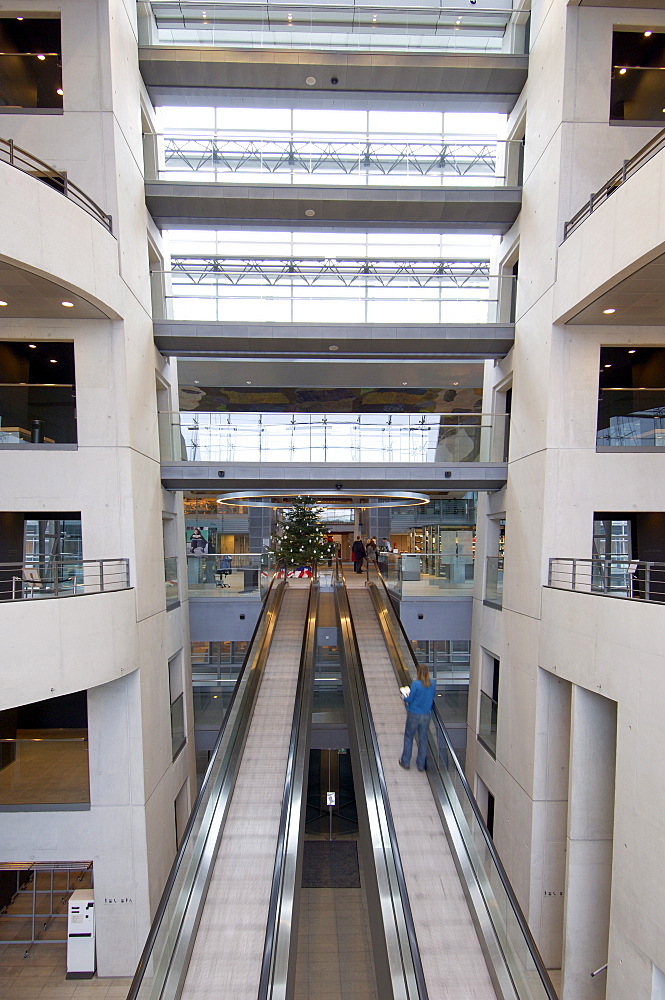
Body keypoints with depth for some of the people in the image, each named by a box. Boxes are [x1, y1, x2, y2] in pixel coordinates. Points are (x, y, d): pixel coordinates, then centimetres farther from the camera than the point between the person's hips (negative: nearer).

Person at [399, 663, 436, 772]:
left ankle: (405, 762, 23)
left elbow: (409, 699, -14)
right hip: (426, 715, 4)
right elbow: (432, 697, 7)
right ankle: (421, 765, 24)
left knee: (408, 738, 13)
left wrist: (405, 698, 6)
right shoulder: (432, 684, -6)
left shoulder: (416, 684, -21)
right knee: (423, 739, 16)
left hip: (414, 714, -4)